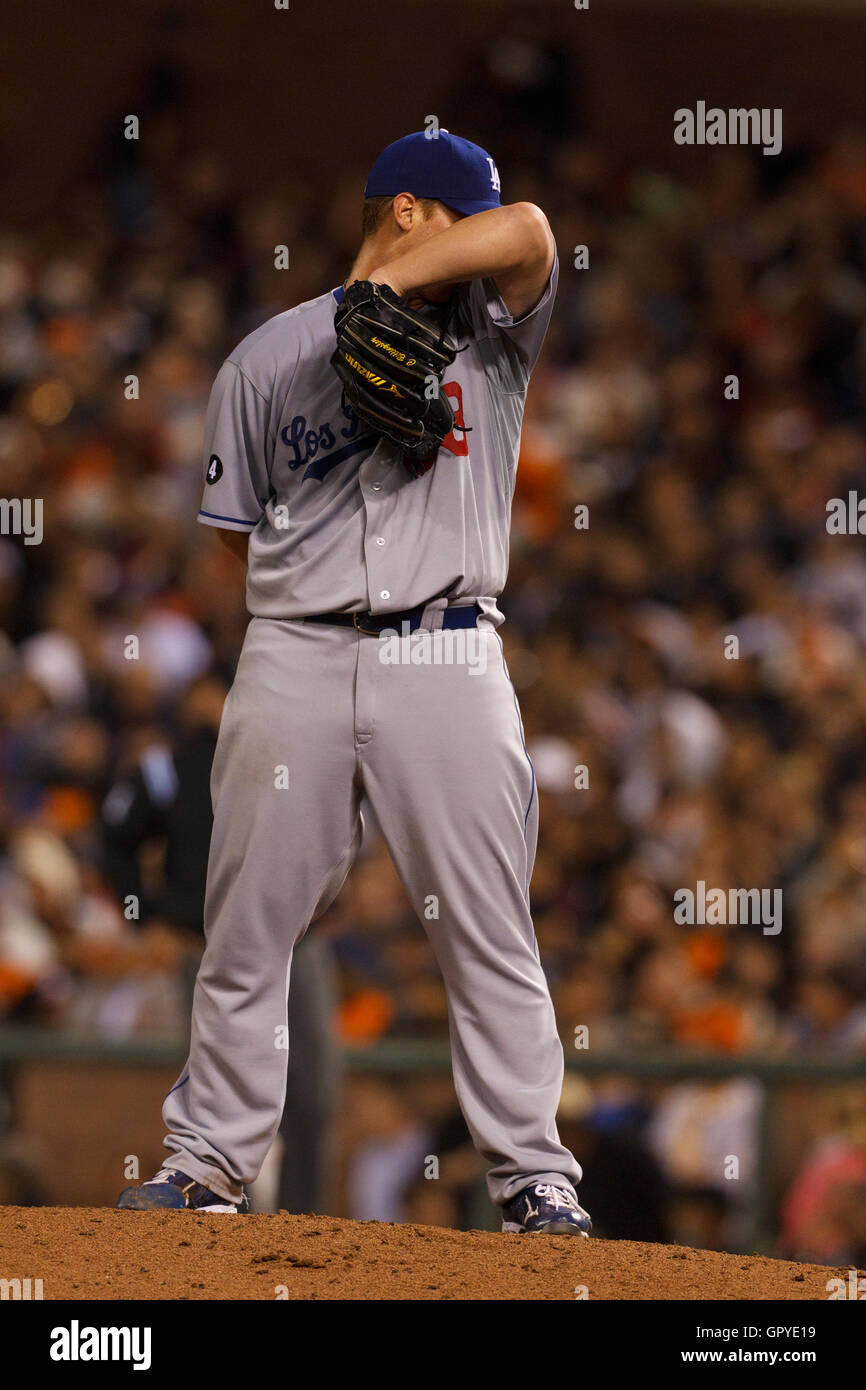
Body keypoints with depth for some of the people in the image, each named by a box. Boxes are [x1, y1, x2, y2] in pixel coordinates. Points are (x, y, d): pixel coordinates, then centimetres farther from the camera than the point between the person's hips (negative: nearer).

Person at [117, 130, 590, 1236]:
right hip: (296, 651, 0)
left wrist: (376, 285, -8)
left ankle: (533, 1173, 1)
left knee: (487, 926, -2)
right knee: (247, 924, 3)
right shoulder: (270, 357, 12)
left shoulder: (487, 333, 12)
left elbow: (523, 233, -9)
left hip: (446, 656, 0)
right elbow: (238, 528, 13)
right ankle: (209, 1158, 11)